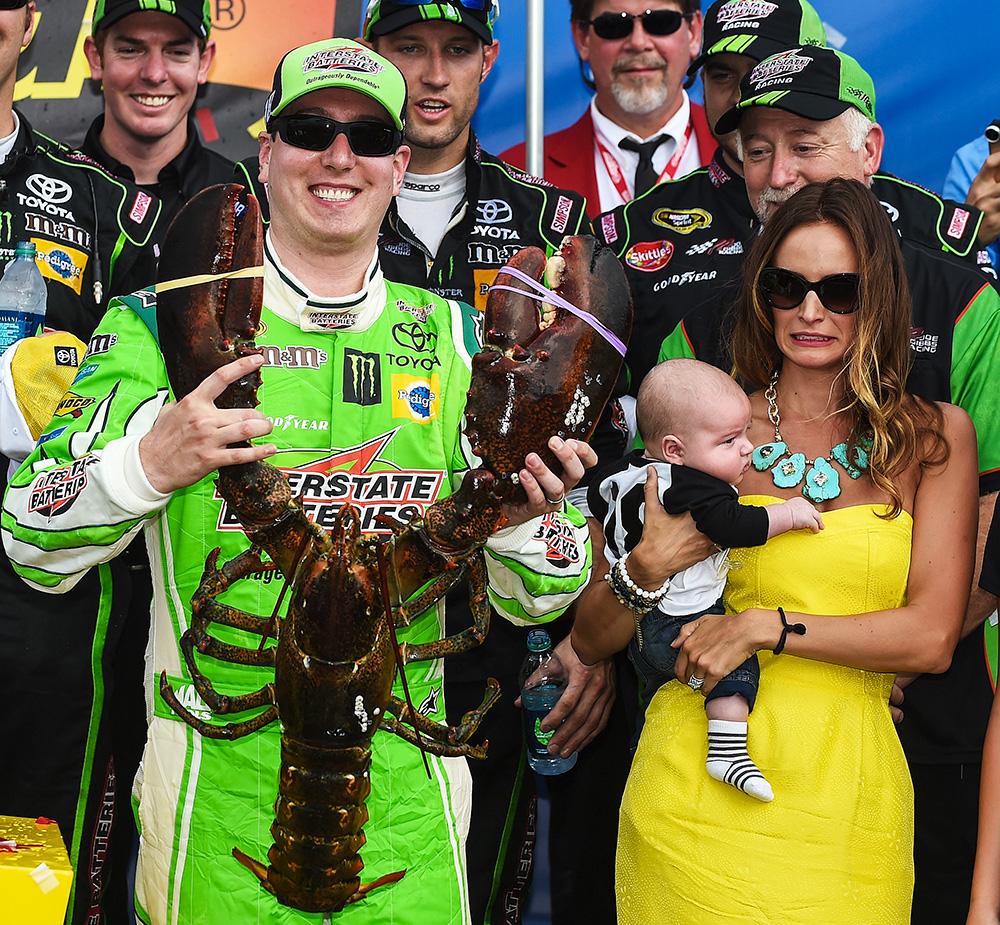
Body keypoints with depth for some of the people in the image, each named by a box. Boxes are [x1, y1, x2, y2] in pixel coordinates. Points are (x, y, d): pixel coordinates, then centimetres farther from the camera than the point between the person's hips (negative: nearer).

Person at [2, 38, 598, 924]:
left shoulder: (454, 338, 6)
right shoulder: (165, 319, -2)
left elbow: (531, 600, 7)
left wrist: (522, 519, -15)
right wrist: (147, 464, -22)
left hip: (405, 782, 3)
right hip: (218, 782, -2)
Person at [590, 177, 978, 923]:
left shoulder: (935, 436, 3)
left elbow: (932, 637, -4)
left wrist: (765, 627, -12)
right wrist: (646, 573, -17)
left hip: (845, 804, 1)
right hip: (695, 795, 0)